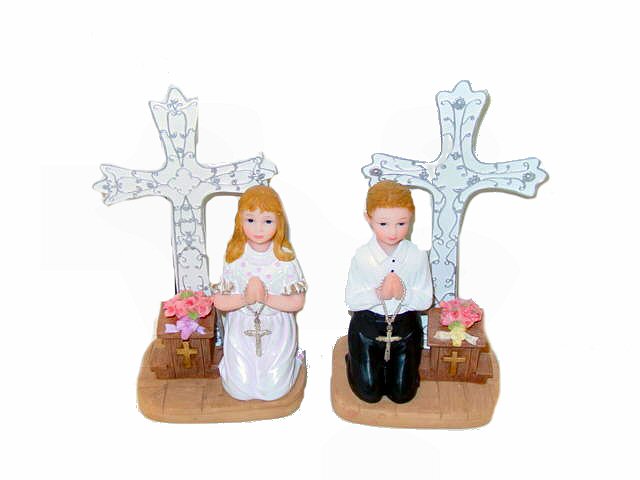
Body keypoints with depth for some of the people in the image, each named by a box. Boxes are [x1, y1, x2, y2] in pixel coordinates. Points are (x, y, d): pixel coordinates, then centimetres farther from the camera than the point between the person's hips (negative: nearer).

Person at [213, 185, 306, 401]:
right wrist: (245, 298, -23)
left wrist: (266, 297, -23)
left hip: (276, 330, -1)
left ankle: (288, 360, 26)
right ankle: (231, 363, 28)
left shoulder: (285, 258, -9)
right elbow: (219, 302, -5)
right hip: (241, 329, 1)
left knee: (274, 389, -4)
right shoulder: (235, 259, -6)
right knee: (240, 389, -3)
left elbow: (297, 302, -10)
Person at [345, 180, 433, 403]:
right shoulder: (362, 257, -15)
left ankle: (389, 364, 39)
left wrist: (404, 293, -28)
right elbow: (351, 300, -12)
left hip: (405, 327, 1)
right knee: (369, 393, 6)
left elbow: (426, 300, -8)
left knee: (402, 394, 10)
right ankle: (355, 360, 35)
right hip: (367, 326, -1)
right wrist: (377, 294, -29)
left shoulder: (417, 256, -13)